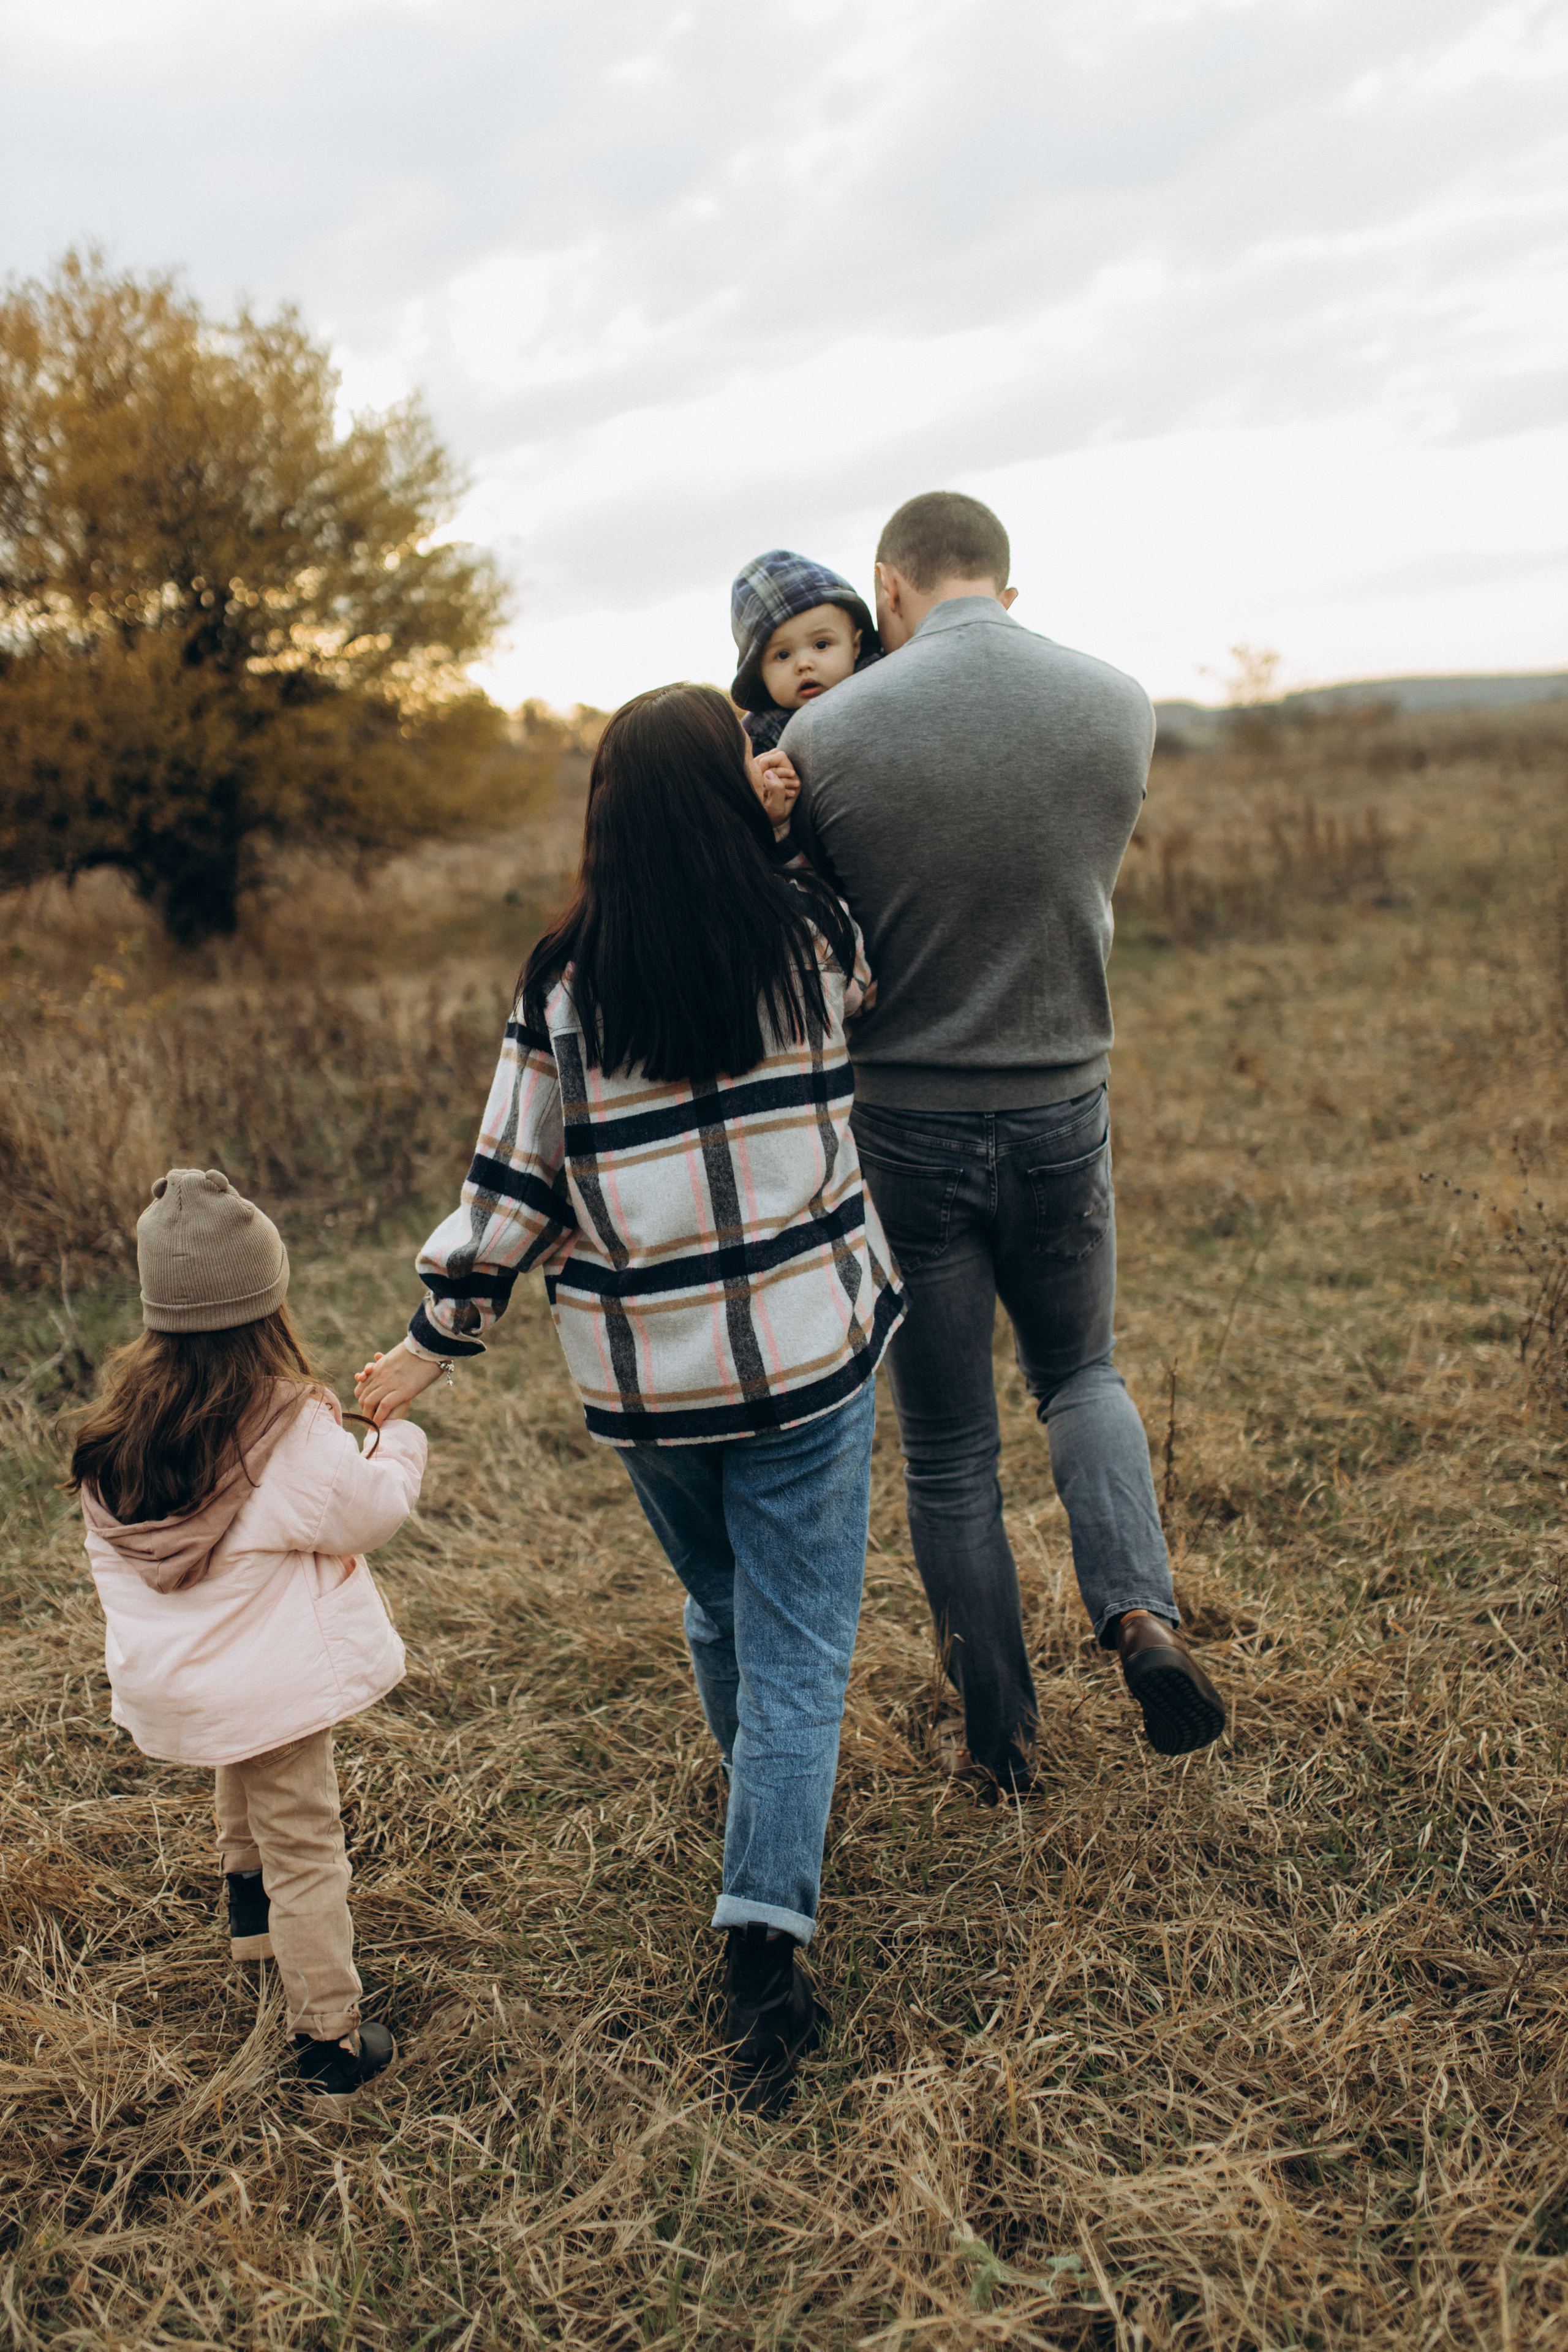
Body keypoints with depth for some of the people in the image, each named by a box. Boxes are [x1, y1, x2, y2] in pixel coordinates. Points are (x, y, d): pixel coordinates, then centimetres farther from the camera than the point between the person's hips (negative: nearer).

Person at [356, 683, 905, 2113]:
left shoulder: (567, 984, -7)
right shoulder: (811, 939, -7)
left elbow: (515, 1185, -5)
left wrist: (436, 1339, 7)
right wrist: (776, 834, 12)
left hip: (646, 1379, 2)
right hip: (808, 1351, -2)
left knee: (720, 1614, 25)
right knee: (798, 1651, 6)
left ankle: (761, 1804, 49)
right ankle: (766, 1934, -3)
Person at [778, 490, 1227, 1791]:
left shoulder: (826, 734, -12)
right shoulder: (1120, 707, -4)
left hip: (904, 1125, -2)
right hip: (1063, 1111, 2)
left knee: (948, 1454, 13)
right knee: (1081, 1373, 27)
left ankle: (1001, 1738, 26)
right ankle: (1140, 1604, 3)